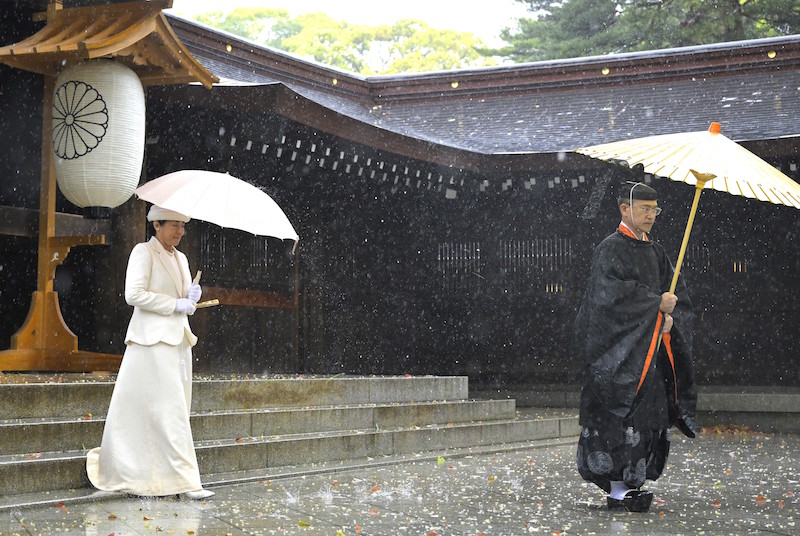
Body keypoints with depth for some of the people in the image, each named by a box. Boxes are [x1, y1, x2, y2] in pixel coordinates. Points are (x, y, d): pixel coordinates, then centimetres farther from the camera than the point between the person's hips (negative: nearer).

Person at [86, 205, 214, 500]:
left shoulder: (181, 258, 19)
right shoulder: (143, 252, -5)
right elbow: (134, 294, -15)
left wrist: (192, 297, 2)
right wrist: (175, 304, -14)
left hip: (178, 339, 8)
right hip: (152, 339, -8)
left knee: (175, 409, 7)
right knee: (168, 409, -11)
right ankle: (184, 480, -12)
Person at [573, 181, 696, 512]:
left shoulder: (655, 253, 18)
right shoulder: (610, 249, -6)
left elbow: (677, 295, 17)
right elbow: (611, 293, -20)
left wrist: (669, 318, -4)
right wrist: (656, 303, -15)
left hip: (649, 348, 8)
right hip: (620, 348, -7)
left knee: (648, 416, 4)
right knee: (622, 414, -9)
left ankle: (632, 483, 10)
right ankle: (618, 490, -5)